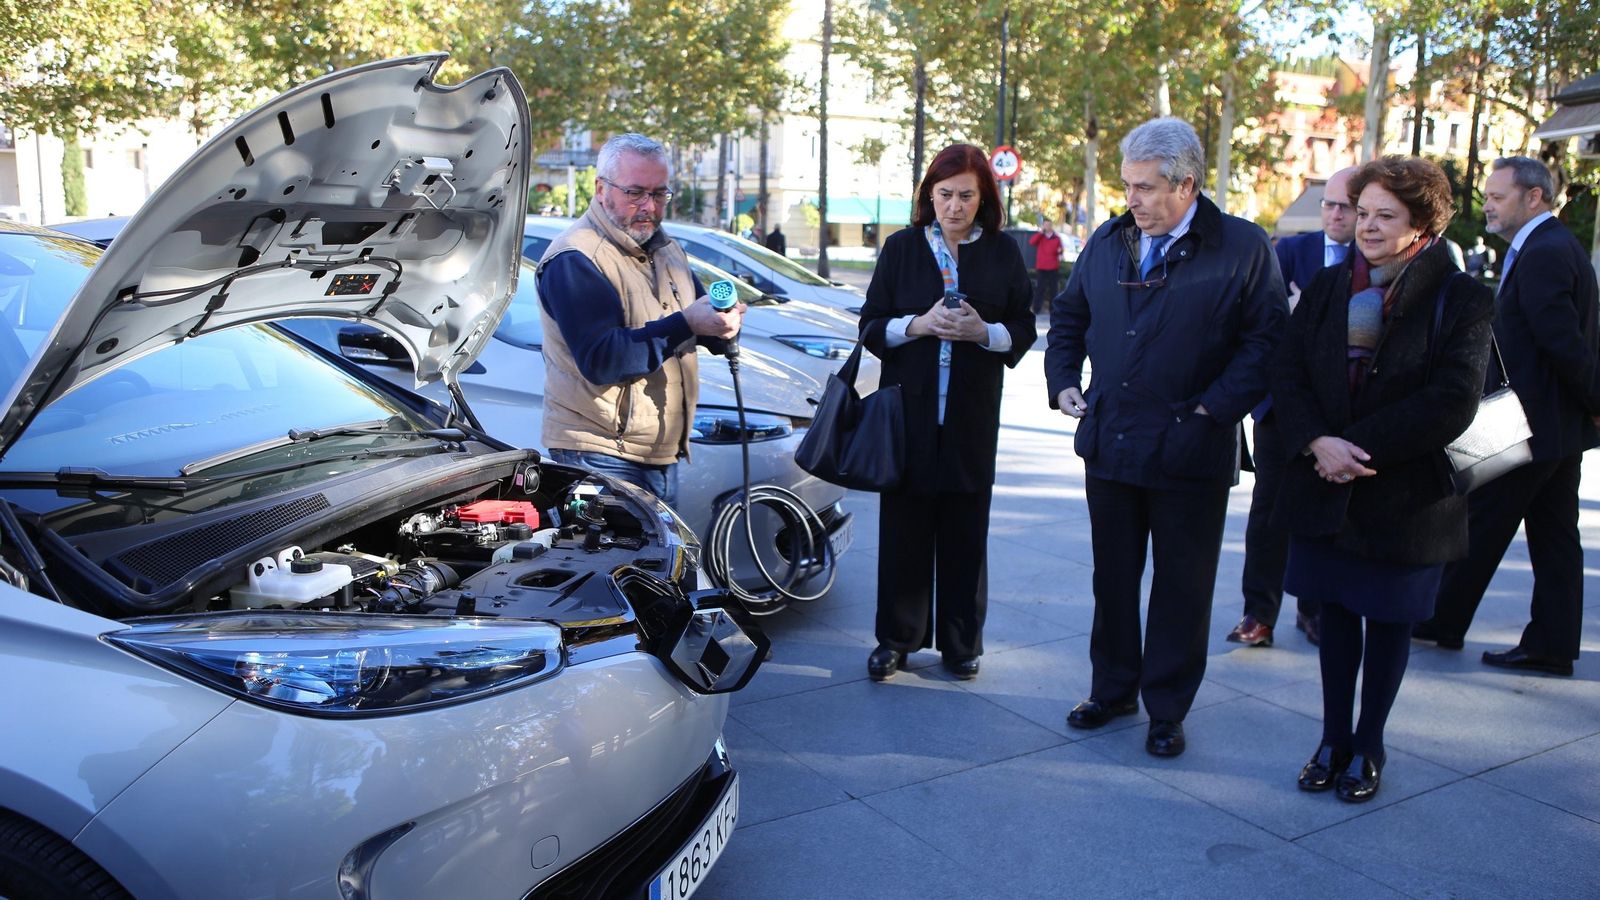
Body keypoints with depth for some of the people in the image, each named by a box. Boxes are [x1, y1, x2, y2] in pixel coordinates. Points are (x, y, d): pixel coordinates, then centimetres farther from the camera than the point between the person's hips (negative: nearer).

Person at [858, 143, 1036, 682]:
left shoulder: (1003, 253, 6)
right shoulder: (902, 247, 6)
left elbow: (1023, 333, 6)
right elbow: (871, 328, 5)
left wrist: (984, 331, -14)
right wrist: (918, 325, -13)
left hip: (972, 416, 0)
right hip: (908, 410, 0)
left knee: (964, 533, 5)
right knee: (904, 528, 2)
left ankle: (960, 643, 19)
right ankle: (897, 638, 16)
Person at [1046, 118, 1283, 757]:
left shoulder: (1244, 248, -6)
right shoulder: (1108, 241, 8)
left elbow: (1267, 340, -8)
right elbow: (1068, 317, 19)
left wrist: (1216, 406, -15)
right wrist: (1063, 380, 5)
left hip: (1190, 454, -4)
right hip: (1108, 445, 5)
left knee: (1182, 588, 8)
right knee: (1113, 579, 15)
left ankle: (1167, 709, 22)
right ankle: (1113, 689, 31)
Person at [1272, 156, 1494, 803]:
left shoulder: (1460, 299, -7)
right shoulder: (1327, 288, 4)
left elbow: (1453, 402, -16)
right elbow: (1287, 373, -2)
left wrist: (1360, 447, -18)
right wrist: (1318, 444, -19)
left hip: (1408, 495, -3)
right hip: (1325, 489, 3)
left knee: (1388, 621, 11)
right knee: (1336, 614, 13)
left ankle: (1368, 747, 27)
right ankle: (1334, 740, 28)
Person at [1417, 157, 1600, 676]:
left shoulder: (1541, 254, -18)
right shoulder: (1558, 247, 14)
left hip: (1528, 424, -10)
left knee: (1481, 526, 3)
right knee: (1554, 538, 11)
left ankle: (1442, 622, 16)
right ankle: (1551, 647, 17)